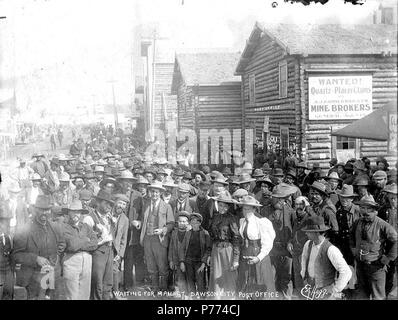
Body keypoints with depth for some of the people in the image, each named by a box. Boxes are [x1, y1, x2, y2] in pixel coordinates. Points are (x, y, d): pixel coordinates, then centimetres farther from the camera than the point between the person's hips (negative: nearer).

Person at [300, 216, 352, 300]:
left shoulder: (330, 249, -24)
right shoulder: (308, 244, -3)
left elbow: (346, 273, -26)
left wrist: (335, 291, -21)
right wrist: (304, 276, 17)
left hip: (326, 293, -6)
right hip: (311, 289, 6)